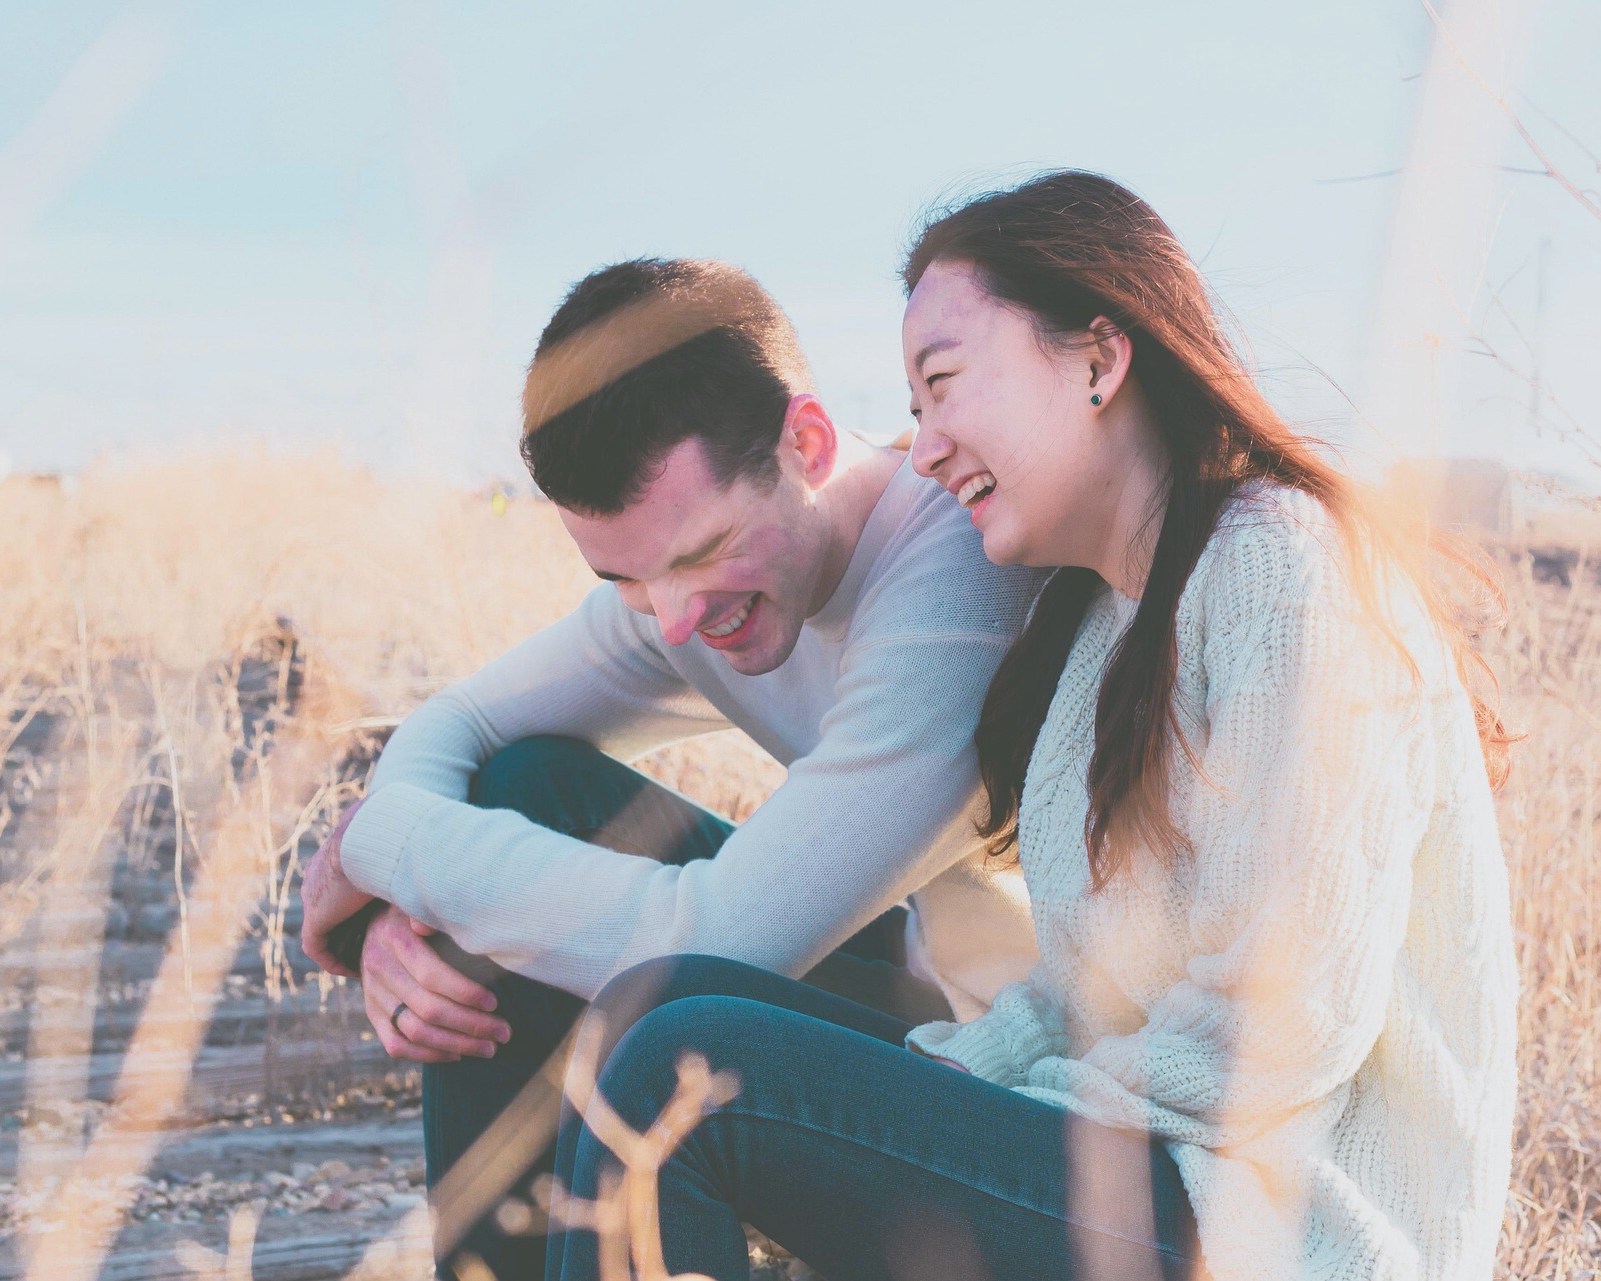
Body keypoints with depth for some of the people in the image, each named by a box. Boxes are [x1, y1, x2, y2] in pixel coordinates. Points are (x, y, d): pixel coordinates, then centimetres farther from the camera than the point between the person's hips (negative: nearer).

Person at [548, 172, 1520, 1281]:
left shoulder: (1283, 571, -14)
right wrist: (946, 1074, -1)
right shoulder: (1103, 610, 16)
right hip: (1141, 1166, 10)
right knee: (671, 999, 1)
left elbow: (1280, 1027, -20)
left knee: (682, 1068, -19)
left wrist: (1019, 1118, -11)